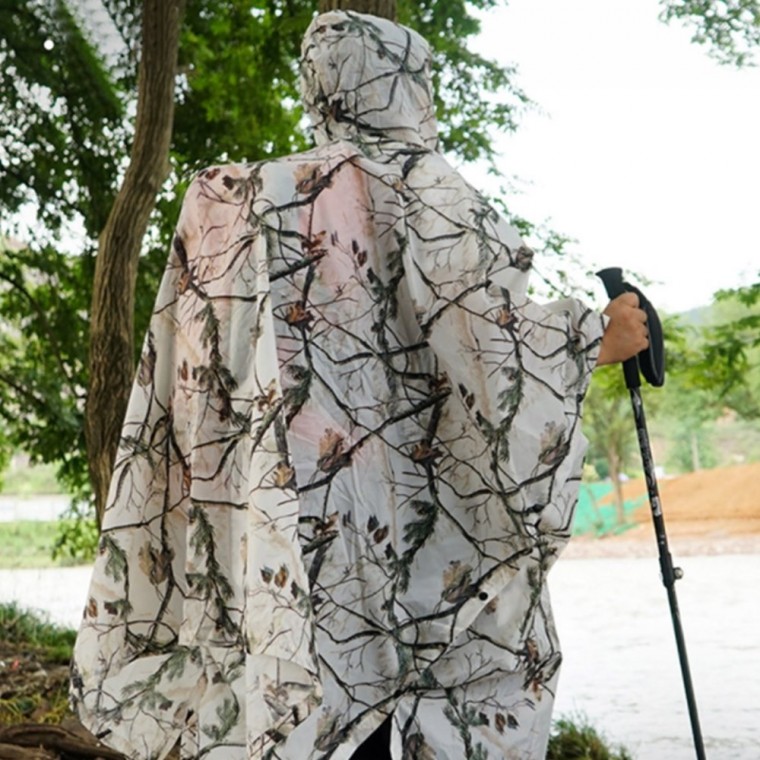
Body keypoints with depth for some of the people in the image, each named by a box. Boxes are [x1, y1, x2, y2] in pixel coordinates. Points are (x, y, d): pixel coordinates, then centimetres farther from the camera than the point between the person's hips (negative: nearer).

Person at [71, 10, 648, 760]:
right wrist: (597, 335, 1)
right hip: (402, 523, -6)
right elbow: (489, 331, -13)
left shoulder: (241, 207, 15)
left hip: (291, 533, 6)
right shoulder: (414, 181, -3)